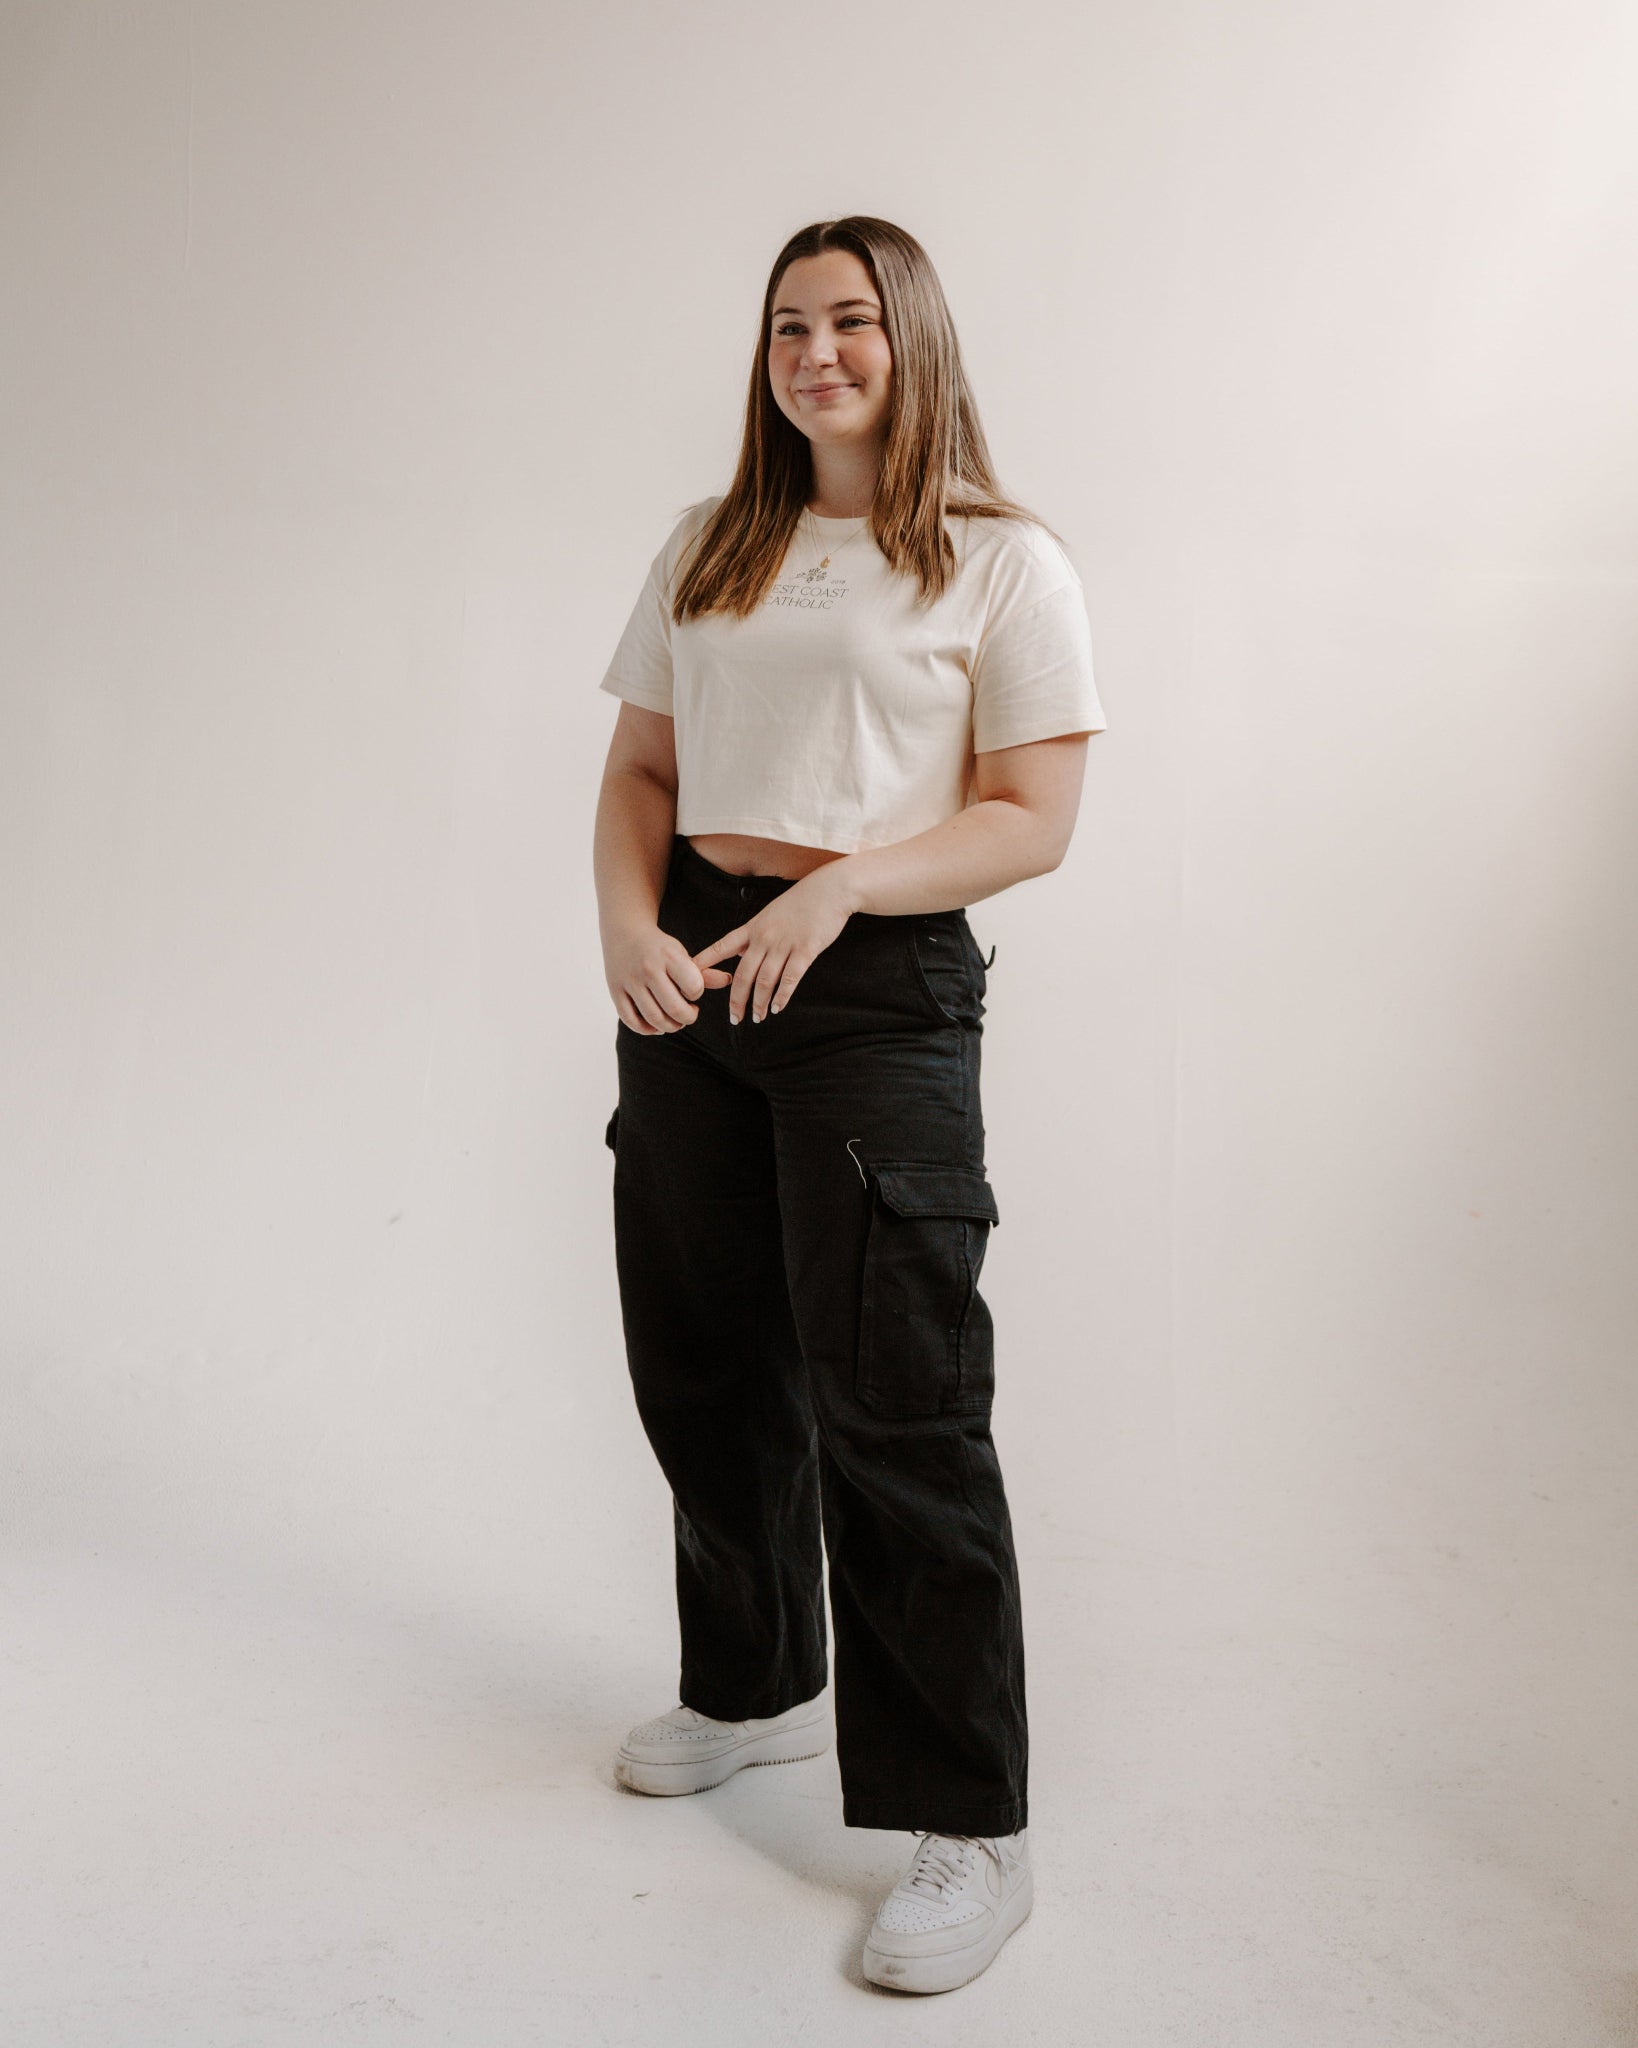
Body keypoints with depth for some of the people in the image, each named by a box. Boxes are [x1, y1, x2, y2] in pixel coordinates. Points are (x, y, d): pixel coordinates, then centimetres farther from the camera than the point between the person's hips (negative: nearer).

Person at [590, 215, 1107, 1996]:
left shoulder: (1004, 565, 0)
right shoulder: (706, 548, 16)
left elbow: (1034, 820, -6)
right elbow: (640, 767, 13)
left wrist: (839, 882, -19)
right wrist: (626, 921, -5)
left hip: (881, 986, -6)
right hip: (689, 980, 6)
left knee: (892, 1403, -4)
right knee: (702, 1365, 14)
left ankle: (969, 1830, 11)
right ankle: (755, 1687, 38)